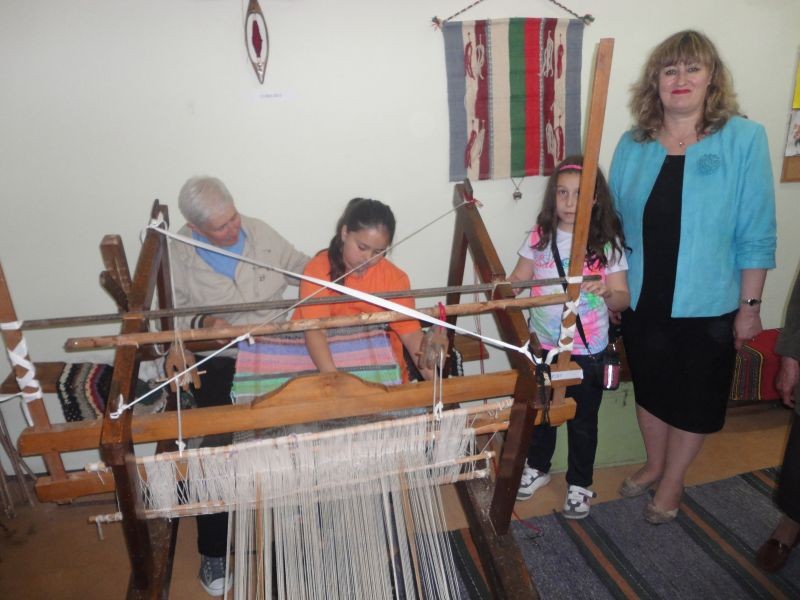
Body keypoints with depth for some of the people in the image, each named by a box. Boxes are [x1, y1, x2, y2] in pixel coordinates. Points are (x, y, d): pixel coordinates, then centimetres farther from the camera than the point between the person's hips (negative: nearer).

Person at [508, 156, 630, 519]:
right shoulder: (541, 236, -3)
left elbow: (623, 299, -9)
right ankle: (537, 468, 44)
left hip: (586, 351, -2)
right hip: (542, 344, 3)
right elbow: (519, 277, 4)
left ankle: (579, 484, 35)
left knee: (582, 421, 13)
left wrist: (607, 292, -31)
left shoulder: (607, 242, -9)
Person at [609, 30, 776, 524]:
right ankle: (655, 465, 43)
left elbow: (756, 234, -9)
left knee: (694, 398, 13)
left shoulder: (743, 139, -10)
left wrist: (750, 306, -9)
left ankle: (672, 482, 36)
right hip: (643, 302, 3)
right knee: (650, 388, 19)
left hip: (707, 307, -3)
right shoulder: (633, 145, 0)